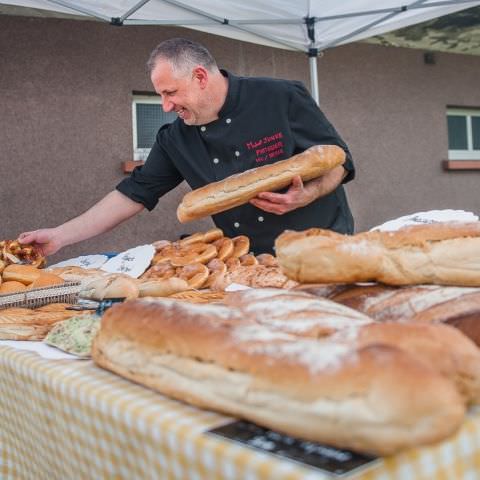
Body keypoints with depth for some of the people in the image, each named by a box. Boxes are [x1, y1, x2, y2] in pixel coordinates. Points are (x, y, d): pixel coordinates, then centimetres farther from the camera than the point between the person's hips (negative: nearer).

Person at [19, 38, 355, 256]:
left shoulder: (283, 98, -10)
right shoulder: (175, 139, 2)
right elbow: (134, 195, 3)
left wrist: (307, 195, -24)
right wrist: (60, 236, -1)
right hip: (252, 263, 3)